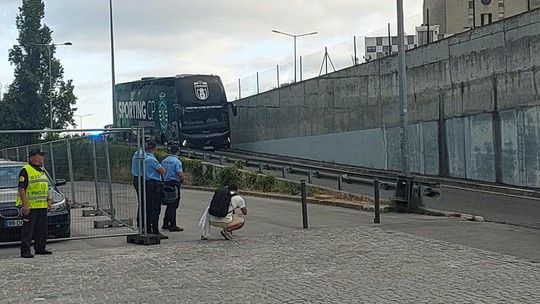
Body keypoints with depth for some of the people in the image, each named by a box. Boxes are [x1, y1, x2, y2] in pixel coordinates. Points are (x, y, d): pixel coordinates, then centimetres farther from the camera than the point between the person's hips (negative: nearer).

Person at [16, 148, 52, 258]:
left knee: (42, 229, 12)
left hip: (42, 206, 8)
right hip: (30, 207, -8)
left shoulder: (42, 171, 18)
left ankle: (40, 248, 21)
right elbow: (21, 188, -13)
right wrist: (25, 204, -19)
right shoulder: (25, 171, -8)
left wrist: (49, 200, 17)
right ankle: (25, 251, -5)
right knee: (28, 230, -6)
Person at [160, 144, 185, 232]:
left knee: (169, 204, 17)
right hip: (174, 183, -7)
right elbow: (180, 174, -21)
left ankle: (165, 224, 20)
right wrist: (182, 178, -1)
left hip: (165, 183, 7)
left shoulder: (164, 161, 9)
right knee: (173, 205, -3)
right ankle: (173, 226, -2)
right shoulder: (177, 161, -14)